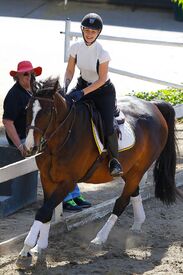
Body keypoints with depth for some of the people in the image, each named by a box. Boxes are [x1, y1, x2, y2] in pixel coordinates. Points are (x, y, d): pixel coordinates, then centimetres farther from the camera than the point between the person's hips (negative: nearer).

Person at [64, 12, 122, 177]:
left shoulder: (102, 53, -24)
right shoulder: (76, 48, -10)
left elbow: (102, 80, -21)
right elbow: (70, 71, 0)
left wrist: (82, 92, -28)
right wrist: (65, 87, -18)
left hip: (103, 91, -5)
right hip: (83, 85, 5)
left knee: (107, 125, -21)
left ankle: (114, 160, -1)